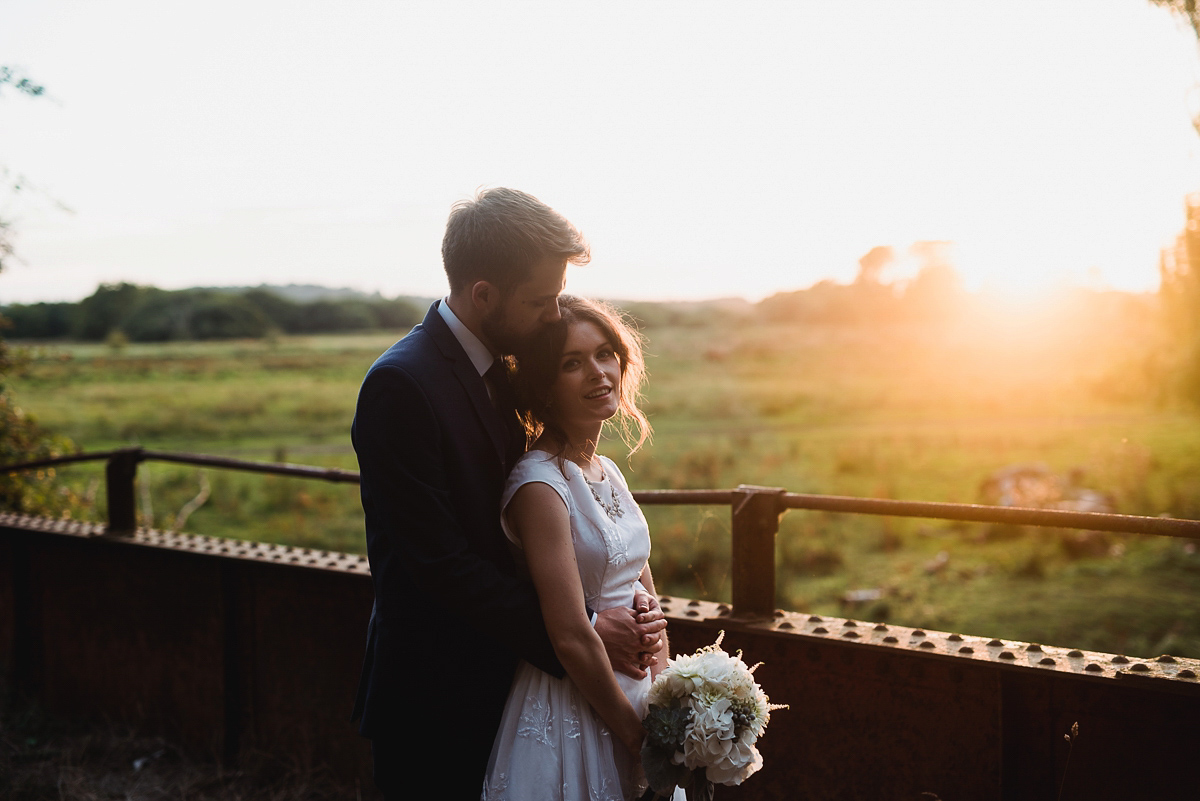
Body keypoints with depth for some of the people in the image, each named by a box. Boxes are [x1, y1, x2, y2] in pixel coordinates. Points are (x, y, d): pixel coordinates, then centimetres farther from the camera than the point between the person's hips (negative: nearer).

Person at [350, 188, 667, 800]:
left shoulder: (496, 368, 6)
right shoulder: (401, 385, -21)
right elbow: (442, 562, -23)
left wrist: (626, 604, -7)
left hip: (495, 677, 8)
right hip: (431, 700, -8)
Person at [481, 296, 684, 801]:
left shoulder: (607, 474, 5)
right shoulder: (539, 486, -20)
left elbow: (643, 597, 10)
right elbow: (571, 638, -23)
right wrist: (638, 737, -14)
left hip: (631, 690, 8)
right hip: (571, 713, -8)